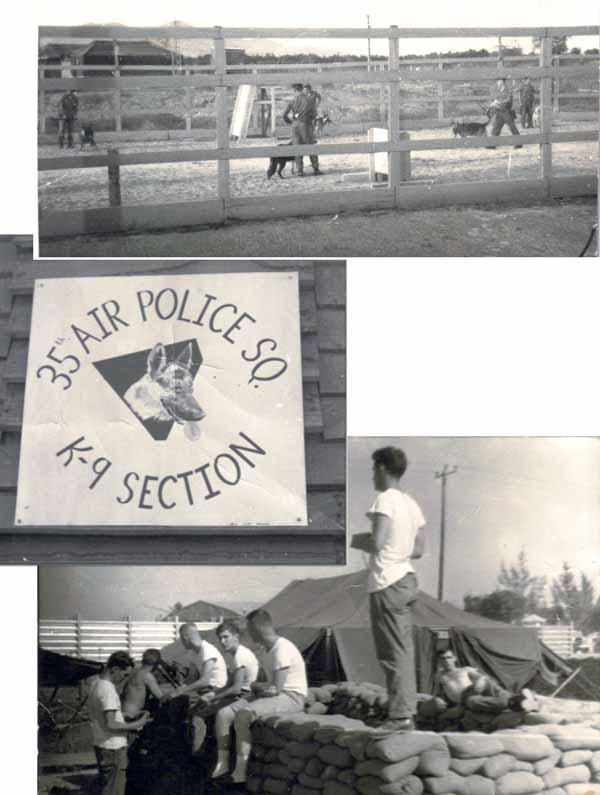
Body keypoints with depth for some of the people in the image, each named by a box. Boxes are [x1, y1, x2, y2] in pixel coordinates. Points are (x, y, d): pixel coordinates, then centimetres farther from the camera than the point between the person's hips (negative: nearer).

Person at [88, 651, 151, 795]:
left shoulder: (97, 684, 10)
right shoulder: (108, 689, -21)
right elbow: (111, 724, -26)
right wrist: (135, 725, -14)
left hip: (101, 745, 10)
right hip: (113, 748, -10)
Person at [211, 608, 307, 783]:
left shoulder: (282, 649, -19)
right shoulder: (270, 649, 13)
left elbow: (275, 689, -23)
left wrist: (255, 686, -4)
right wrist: (258, 687, 3)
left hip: (292, 698, -10)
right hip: (275, 695, 10)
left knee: (243, 715, -31)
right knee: (223, 714, -4)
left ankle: (240, 770, -24)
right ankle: (222, 762, 2)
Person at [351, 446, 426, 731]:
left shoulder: (385, 499, -11)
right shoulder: (411, 503, 14)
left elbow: (376, 542, -21)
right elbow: (419, 549, 16)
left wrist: (357, 541, -2)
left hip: (386, 583, -9)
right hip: (406, 579, 9)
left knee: (393, 653, -6)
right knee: (403, 651, 11)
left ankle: (400, 716, -6)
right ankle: (406, 713, 14)